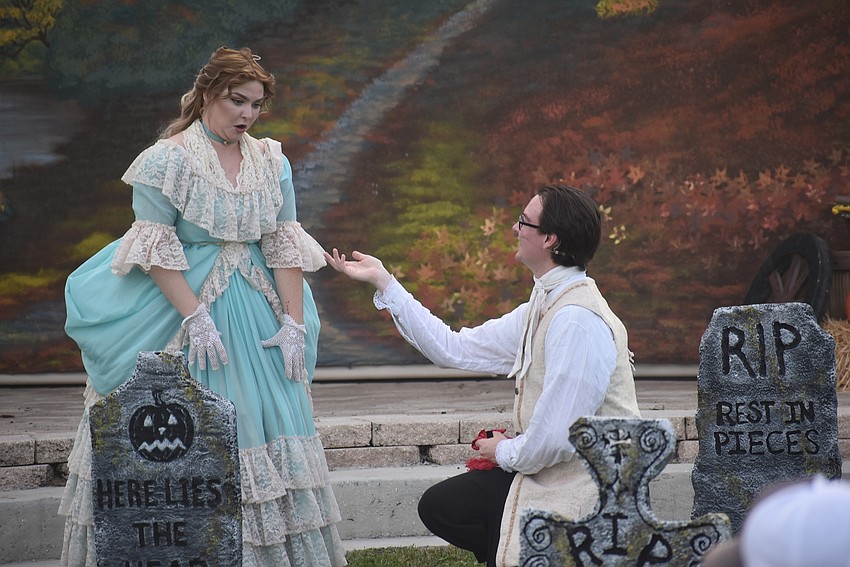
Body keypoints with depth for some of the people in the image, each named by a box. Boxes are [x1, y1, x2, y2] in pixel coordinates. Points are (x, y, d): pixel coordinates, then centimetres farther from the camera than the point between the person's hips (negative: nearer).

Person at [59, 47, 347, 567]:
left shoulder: (272, 162, 7)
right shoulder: (167, 159, -9)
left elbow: (284, 246, 4)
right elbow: (155, 250, -13)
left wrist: (293, 324, -4)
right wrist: (195, 317, -19)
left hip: (255, 314, 5)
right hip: (178, 309, -5)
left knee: (268, 427, 4)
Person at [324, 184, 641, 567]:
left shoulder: (577, 320, -25)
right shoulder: (544, 307, 5)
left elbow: (555, 438, -27)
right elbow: (455, 349, 11)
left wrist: (506, 452, -5)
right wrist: (382, 281, 14)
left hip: (587, 486, -9)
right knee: (439, 506, 10)